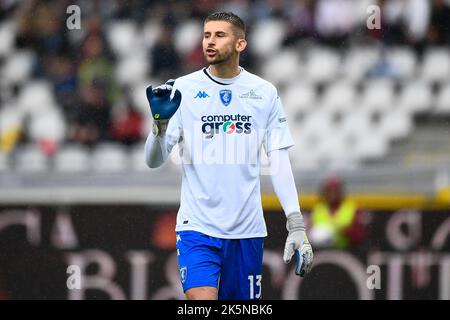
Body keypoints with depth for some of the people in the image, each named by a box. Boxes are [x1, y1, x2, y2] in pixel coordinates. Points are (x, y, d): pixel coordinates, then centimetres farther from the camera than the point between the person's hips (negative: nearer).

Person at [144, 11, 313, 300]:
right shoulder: (183, 90, -1)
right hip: (197, 226, -2)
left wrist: (297, 225, -3)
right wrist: (161, 121, -23)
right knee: (201, 300, -21)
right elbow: (154, 160, -3)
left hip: (247, 230, 2)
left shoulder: (265, 93, 5)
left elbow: (279, 163, 5)